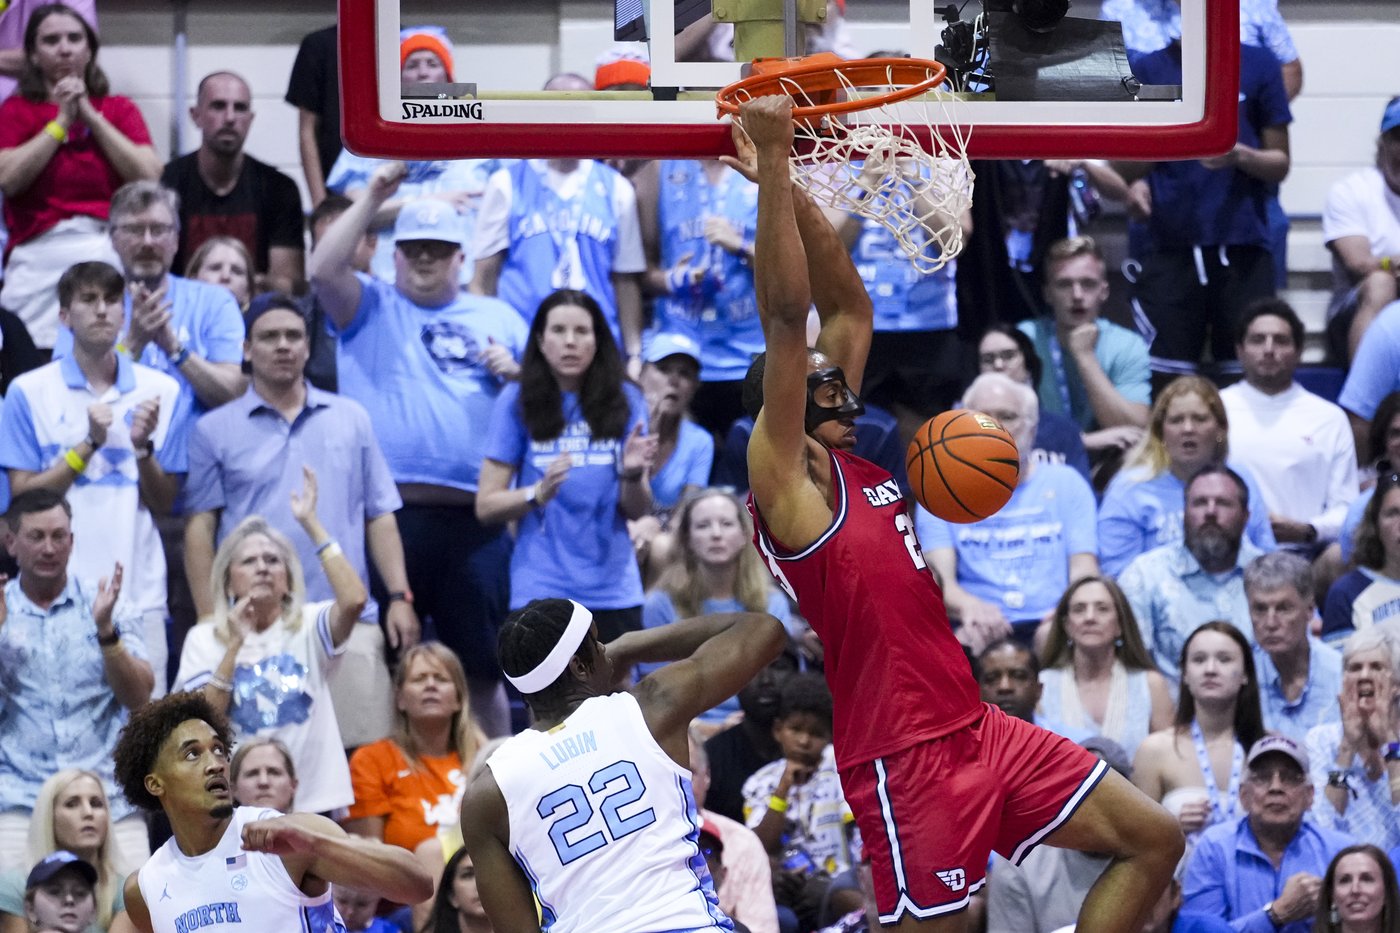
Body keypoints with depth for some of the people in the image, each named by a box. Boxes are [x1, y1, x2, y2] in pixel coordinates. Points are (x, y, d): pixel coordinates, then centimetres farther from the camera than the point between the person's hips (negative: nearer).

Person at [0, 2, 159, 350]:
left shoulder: (120, 110, 16)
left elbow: (149, 175, 0)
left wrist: (90, 115, 2)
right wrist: (62, 121, -1)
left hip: (110, 252, 1)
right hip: (41, 258, -1)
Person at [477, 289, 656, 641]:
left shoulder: (624, 400, 6)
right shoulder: (517, 401, 1)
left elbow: (638, 511, 6)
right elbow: (486, 506, 0)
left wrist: (633, 474, -16)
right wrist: (538, 493, -19)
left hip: (613, 589, 2)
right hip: (540, 588, -2)